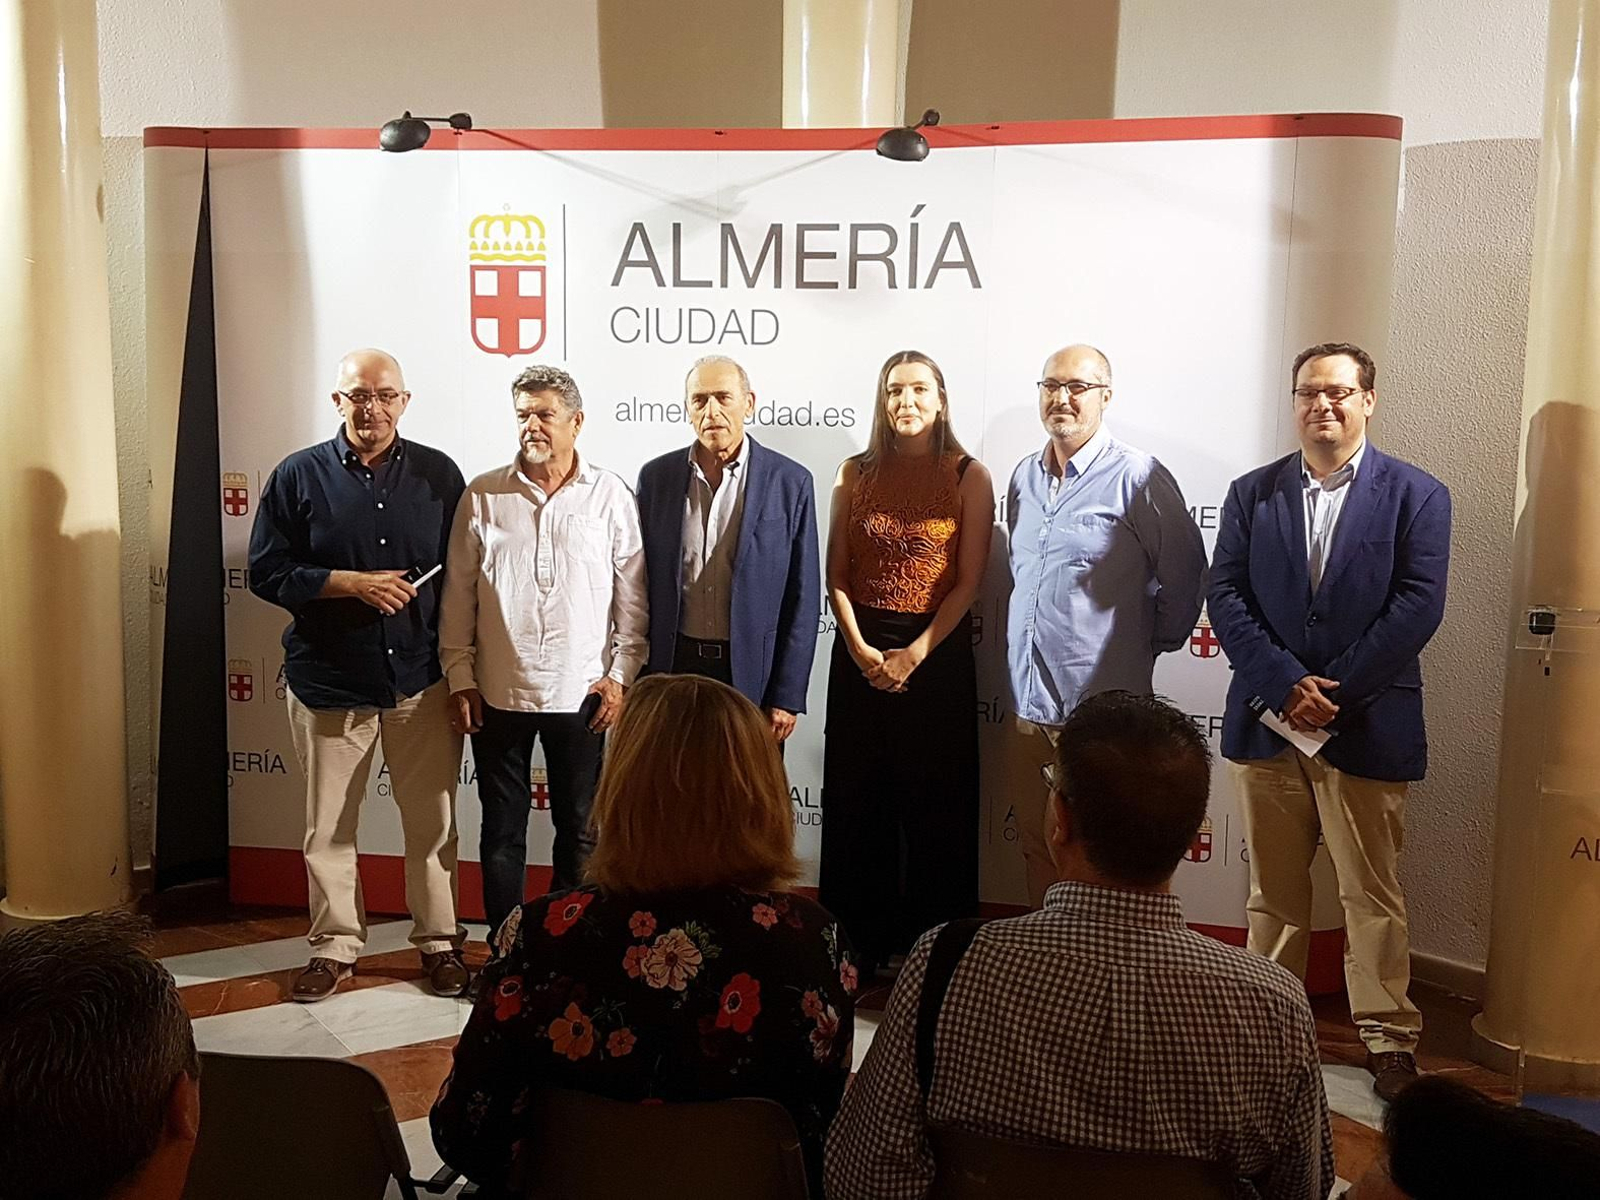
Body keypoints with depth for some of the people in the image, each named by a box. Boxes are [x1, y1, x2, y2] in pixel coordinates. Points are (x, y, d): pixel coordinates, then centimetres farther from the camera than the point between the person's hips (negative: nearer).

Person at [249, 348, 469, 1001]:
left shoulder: (437, 473, 3)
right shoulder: (298, 476, 0)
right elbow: (266, 572, -3)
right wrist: (352, 583, -15)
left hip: (421, 678, 1)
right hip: (329, 681, 0)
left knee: (432, 822, 8)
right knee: (329, 826, 9)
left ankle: (439, 941, 23)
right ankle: (334, 945, 25)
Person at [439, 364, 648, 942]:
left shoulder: (611, 496, -1)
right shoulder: (482, 496, 1)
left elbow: (632, 594, 2)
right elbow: (458, 594, 5)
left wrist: (621, 673, -2)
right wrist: (460, 677, 2)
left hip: (582, 694, -1)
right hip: (499, 693, 1)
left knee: (580, 830, 10)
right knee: (502, 830, 10)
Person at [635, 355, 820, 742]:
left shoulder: (791, 482, -4)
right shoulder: (656, 477, 3)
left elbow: (803, 598, -3)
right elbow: (642, 582, 8)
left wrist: (787, 697, -5)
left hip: (753, 671, -2)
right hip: (673, 667, 2)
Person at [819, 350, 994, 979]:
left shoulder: (969, 477, -2)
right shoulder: (856, 473, 7)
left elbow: (968, 581, -6)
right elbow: (837, 572, 5)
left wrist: (914, 654, -14)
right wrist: (859, 648, -8)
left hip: (937, 653, -3)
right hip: (860, 651, 3)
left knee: (935, 802, 3)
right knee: (855, 799, 8)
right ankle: (858, 944, 21)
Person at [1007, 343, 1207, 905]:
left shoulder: (1138, 477, -9)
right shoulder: (1024, 477, 11)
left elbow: (1185, 577, -4)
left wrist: (1150, 645, 4)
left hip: (1103, 705, -6)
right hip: (1029, 701, 6)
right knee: (1036, 840, 14)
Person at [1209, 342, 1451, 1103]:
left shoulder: (1416, 495, 0)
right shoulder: (1252, 493, 7)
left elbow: (1418, 606, -8)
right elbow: (1226, 597, -1)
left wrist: (1332, 691, -14)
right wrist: (1287, 685, -14)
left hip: (1367, 727, -2)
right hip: (1267, 723, 3)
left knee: (1372, 896, 6)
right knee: (1272, 891, 12)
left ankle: (1389, 1038, 19)